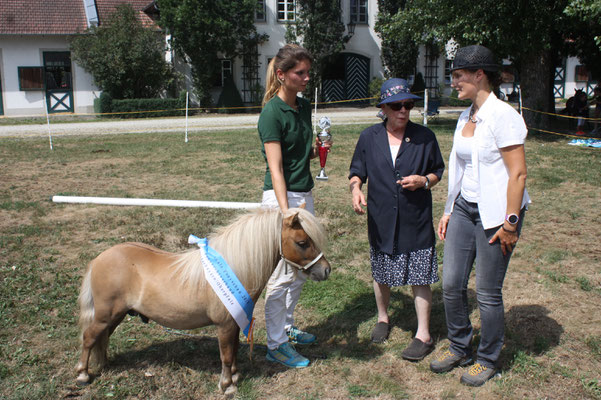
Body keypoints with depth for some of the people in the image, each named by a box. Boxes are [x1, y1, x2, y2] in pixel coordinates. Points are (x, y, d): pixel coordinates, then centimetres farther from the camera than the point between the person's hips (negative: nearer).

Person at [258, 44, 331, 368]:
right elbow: (275, 168, -20)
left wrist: (317, 148, 1)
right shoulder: (272, 113, -15)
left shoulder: (304, 106, 10)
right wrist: (285, 212, -27)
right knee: (281, 273, -1)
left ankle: (286, 327, 34)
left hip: (305, 193, 9)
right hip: (281, 196, -8)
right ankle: (276, 345, 12)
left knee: (300, 269, 17)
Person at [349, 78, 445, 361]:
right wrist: (355, 189, -12)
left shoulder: (424, 137, -1)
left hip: (416, 221, -2)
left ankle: (423, 334, 15)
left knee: (420, 277, 1)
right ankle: (382, 317, 41)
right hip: (381, 220, 2)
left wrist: (423, 181, -13)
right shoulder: (369, 138, 2)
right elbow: (357, 171, 9)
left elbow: (438, 171, 9)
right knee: (381, 274, 17)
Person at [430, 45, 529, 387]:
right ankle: (460, 349, 29)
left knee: (488, 292, 4)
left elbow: (518, 173, -16)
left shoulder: (502, 115, -15)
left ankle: (488, 360, 25)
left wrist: (510, 223, -17)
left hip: (495, 213, -7)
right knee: (451, 284, 9)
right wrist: (449, 211, 15)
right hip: (465, 208, 7)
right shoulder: (465, 117, 10)